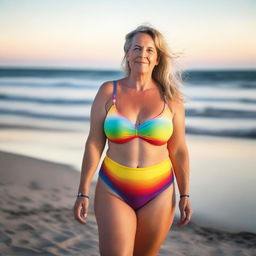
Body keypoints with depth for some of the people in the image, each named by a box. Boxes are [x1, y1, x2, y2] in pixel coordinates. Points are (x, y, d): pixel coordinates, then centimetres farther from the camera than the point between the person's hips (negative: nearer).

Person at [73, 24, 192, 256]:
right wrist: (83, 193, -4)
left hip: (158, 195, 1)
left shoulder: (170, 98, -3)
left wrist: (185, 195, 1)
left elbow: (179, 150, 2)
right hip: (114, 192, -1)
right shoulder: (108, 92, -3)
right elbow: (94, 144, -3)